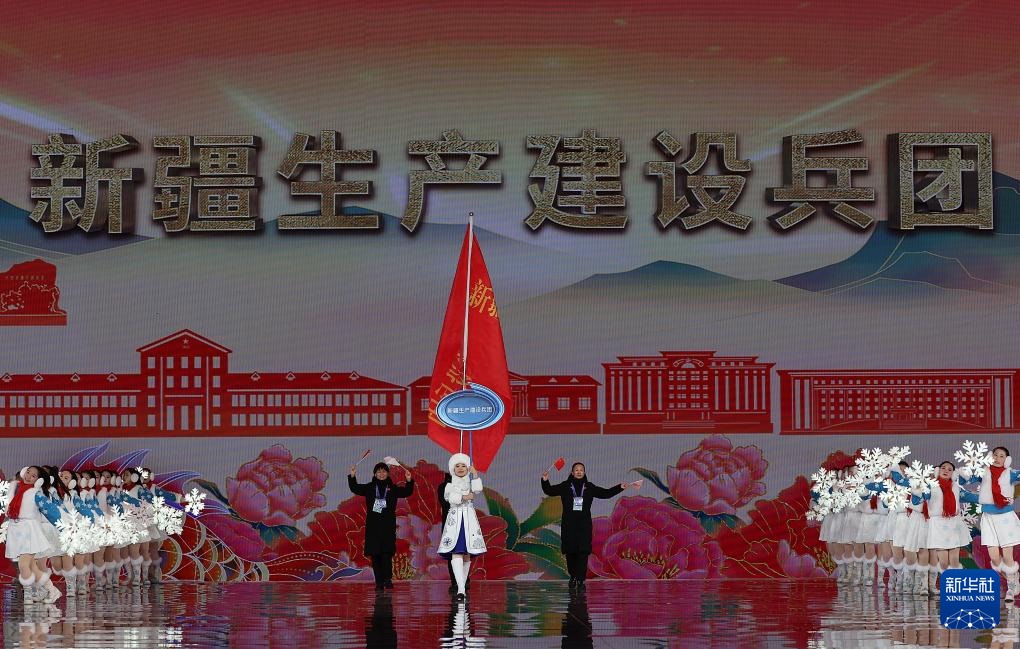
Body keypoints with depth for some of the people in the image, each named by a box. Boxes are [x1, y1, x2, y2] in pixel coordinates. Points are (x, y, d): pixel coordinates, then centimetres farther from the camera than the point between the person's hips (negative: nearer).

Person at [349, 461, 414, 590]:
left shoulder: (392, 488, 8)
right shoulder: (370, 487, 10)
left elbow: (406, 492, 2)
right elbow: (355, 489, 9)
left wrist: (409, 481, -14)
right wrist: (352, 476, -4)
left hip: (388, 525, -1)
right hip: (373, 525, 1)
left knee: (387, 553, -14)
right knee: (375, 554, 0)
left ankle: (387, 578, -13)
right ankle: (379, 581, 3)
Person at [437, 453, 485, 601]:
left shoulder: (471, 483, 15)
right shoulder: (450, 486, 11)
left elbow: (478, 490, -8)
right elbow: (451, 498, -9)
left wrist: (475, 474, -10)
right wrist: (465, 497, -10)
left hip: (469, 520, 2)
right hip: (455, 520, -2)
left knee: (467, 554, 3)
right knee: (456, 553, -16)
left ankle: (462, 587, 15)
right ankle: (460, 590, -27)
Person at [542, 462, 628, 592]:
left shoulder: (589, 487, 7)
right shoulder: (565, 486, 3)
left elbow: (605, 493, 12)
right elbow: (550, 491, 2)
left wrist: (620, 487, 4)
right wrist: (545, 481, -16)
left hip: (584, 525, 0)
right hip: (569, 525, 0)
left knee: (583, 552, -8)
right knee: (570, 552, 4)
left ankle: (581, 581, -7)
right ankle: (573, 577, 25)